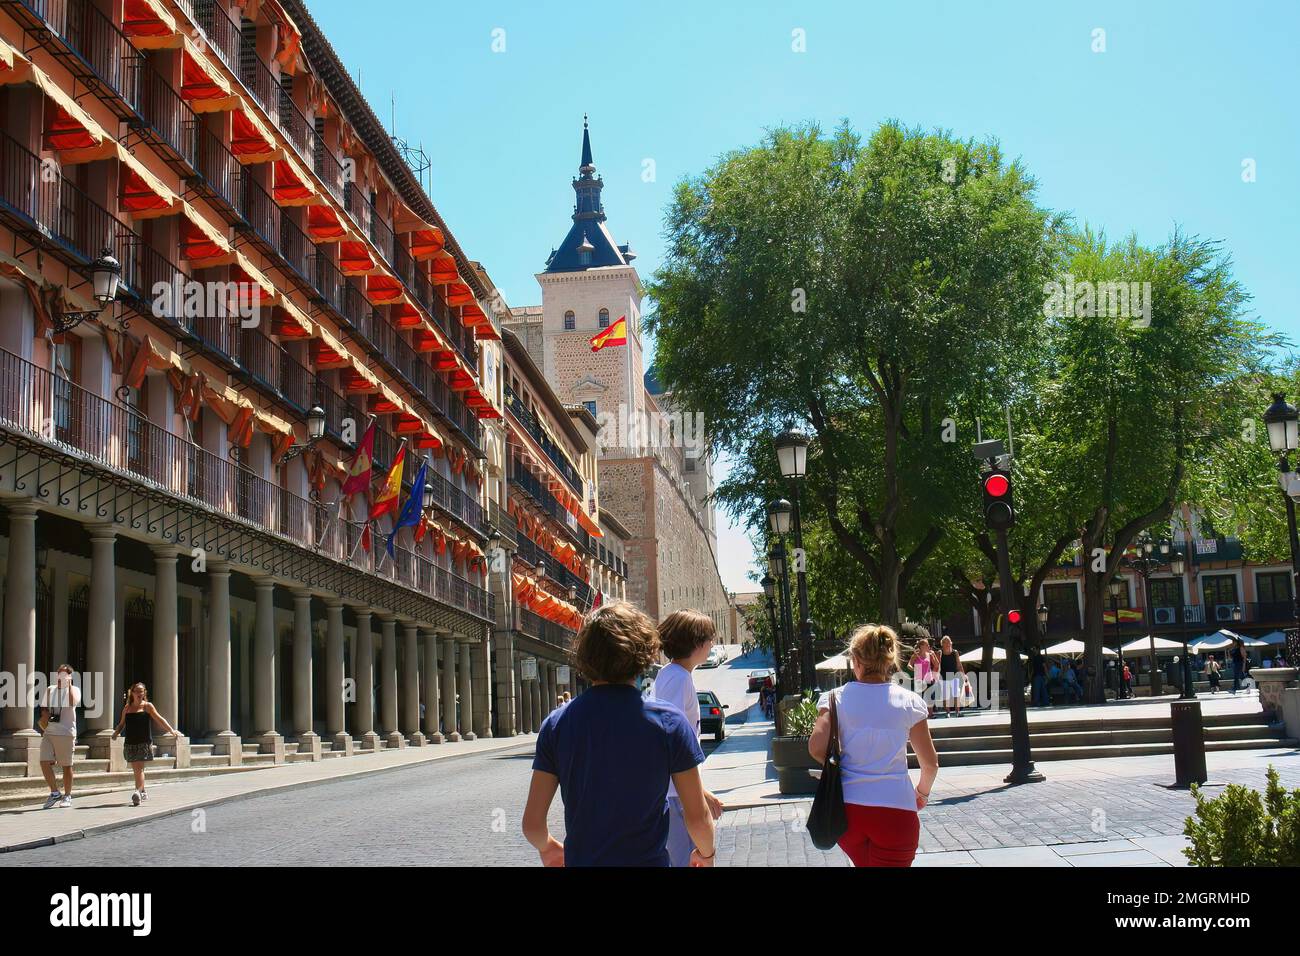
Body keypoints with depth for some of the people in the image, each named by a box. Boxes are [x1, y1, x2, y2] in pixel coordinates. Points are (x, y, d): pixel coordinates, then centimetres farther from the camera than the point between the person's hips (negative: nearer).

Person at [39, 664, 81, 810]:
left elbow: (73, 703, -21)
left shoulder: (74, 690, 1)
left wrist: (68, 685, -15)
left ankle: (67, 796, 15)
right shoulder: (50, 690, 15)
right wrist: (44, 720, 3)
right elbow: (44, 710, 22)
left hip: (66, 733, -4)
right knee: (44, 762, -8)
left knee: (66, 765, 2)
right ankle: (55, 792, 7)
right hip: (49, 732, 4)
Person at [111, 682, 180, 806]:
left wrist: (172, 730, -9)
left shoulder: (147, 706, 1)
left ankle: (138, 792, -23)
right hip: (130, 743, 4)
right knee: (136, 770, 9)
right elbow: (121, 723, 20)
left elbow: (159, 719, -2)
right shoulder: (127, 708, 11)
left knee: (139, 769, -14)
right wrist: (116, 733, 7)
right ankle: (143, 793, 22)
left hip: (144, 742, -4)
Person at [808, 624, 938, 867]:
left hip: (848, 809, 2)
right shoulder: (909, 702, 1)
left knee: (864, 864, 26)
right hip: (895, 808, -2)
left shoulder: (836, 698, 0)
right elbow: (930, 763, 4)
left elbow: (817, 748, -12)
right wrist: (922, 792, 25)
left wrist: (842, 768, 8)